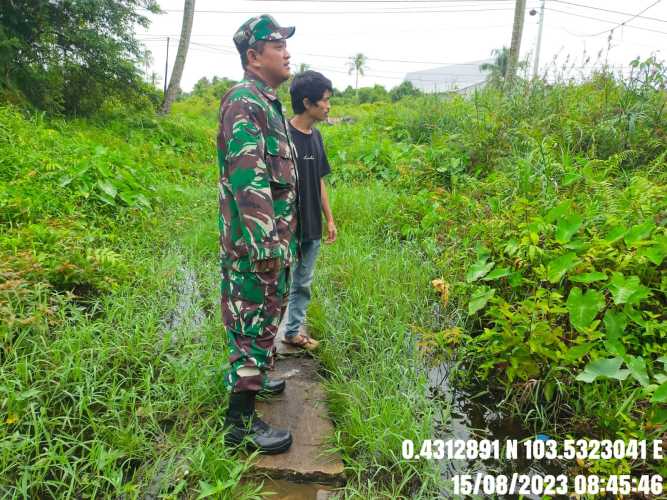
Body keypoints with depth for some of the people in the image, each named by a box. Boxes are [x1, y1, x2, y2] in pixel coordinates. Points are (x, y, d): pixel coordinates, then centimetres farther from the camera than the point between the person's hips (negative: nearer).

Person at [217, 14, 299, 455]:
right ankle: (241, 420, 10)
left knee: (266, 316, 21)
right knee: (252, 323, -2)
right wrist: (264, 245, -26)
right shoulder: (244, 102, -15)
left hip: (275, 238, 10)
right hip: (255, 242, -10)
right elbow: (248, 178, -24)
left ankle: (251, 376, 40)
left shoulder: (269, 104, 17)